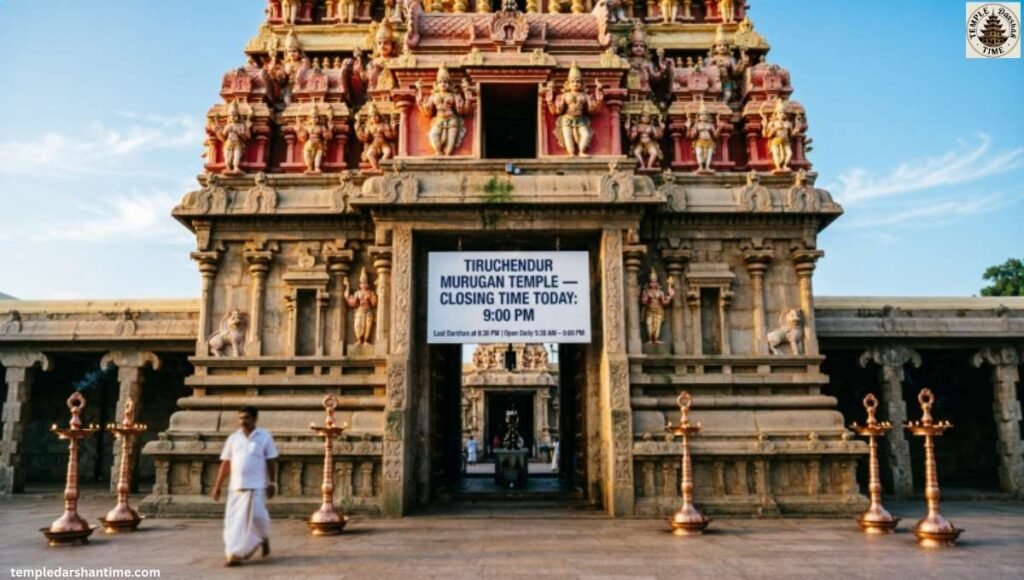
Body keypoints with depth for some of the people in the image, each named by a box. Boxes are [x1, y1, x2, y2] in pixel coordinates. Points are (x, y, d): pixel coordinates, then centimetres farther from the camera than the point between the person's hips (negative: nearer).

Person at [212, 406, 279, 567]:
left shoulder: (265, 437, 1)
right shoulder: (233, 438, 8)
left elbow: (271, 462, 1)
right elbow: (225, 464, 9)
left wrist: (272, 483, -4)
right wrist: (217, 486, 6)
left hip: (256, 485, -3)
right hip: (236, 486, 3)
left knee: (255, 516, -10)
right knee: (234, 520, 2)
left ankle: (264, 537, 21)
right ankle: (234, 554, 11)